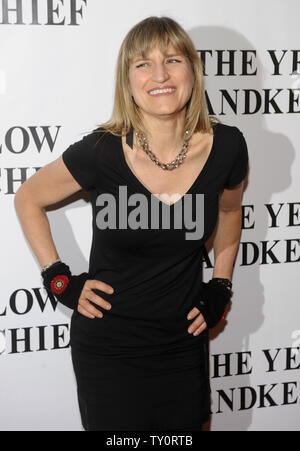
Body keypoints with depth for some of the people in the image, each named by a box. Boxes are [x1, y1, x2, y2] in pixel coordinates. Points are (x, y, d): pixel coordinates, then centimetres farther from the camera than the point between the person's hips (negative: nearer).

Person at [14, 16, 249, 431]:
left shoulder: (226, 147, -9)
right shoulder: (102, 152, -17)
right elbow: (28, 199, 0)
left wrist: (221, 287, 8)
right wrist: (59, 280, -6)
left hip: (184, 344, 3)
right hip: (108, 348, -2)